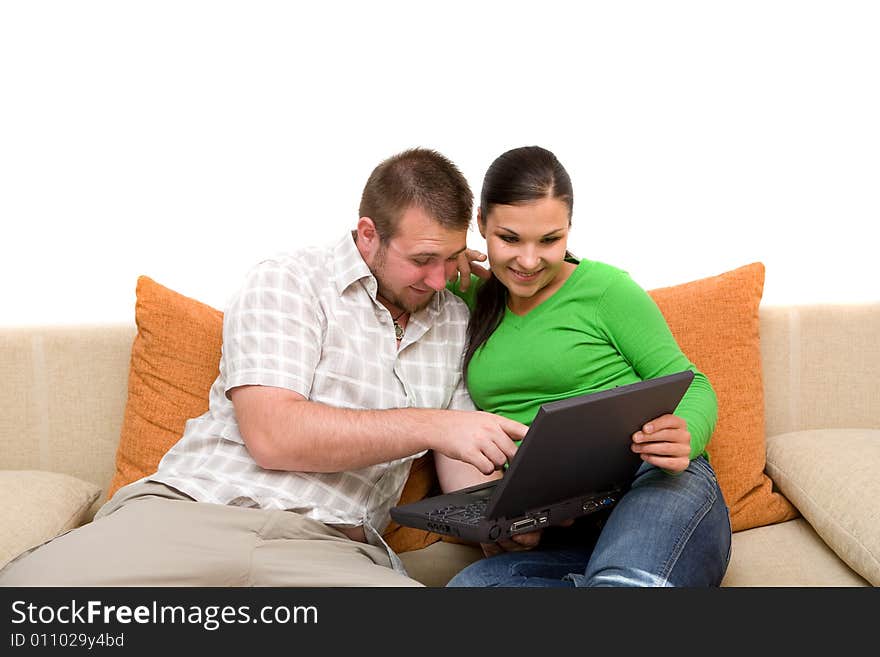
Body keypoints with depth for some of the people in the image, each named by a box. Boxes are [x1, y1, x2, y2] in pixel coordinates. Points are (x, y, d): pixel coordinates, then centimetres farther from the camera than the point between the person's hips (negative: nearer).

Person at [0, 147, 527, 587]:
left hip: (333, 551, 5)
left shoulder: (456, 321, 19)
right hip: (198, 508, -4)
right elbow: (273, 435, -10)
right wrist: (431, 426, -13)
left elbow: (464, 454, 20)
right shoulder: (286, 284, 3)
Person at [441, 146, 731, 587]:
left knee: (624, 580, -40)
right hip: (554, 531, 5)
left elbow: (691, 387, 3)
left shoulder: (605, 289, 2)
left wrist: (682, 439, -20)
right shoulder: (474, 302, 16)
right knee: (471, 583, -29)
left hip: (654, 487, -4)